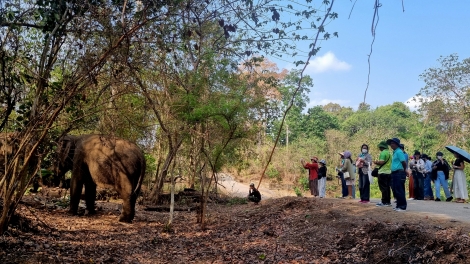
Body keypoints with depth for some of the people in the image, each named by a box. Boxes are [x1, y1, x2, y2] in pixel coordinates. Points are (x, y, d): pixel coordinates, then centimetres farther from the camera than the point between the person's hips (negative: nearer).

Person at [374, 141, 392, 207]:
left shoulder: (383, 153, -13)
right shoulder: (389, 153, 15)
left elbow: (381, 162, -22)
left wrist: (376, 162, -3)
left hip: (383, 172, -9)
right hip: (389, 172, 9)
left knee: (383, 188, -5)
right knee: (387, 187, 11)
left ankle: (384, 202, -4)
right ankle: (388, 202, 14)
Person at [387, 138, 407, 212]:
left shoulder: (399, 152, -11)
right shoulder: (395, 152, 18)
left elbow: (404, 162, -16)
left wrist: (404, 171, -3)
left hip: (399, 173, -10)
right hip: (394, 173, 10)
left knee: (399, 190, -7)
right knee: (395, 190, 12)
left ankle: (402, 206, -2)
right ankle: (399, 205, 19)